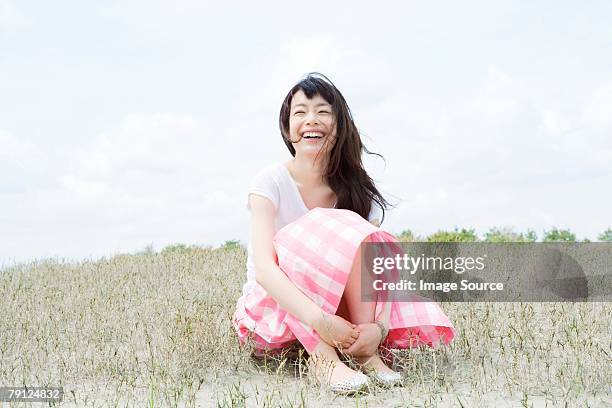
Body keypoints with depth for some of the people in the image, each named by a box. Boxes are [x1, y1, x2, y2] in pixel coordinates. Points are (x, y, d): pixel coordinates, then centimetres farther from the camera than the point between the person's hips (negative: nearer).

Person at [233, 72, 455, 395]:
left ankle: (365, 351, -29)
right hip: (271, 308, -3)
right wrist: (319, 320, -44)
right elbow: (264, 267, -29)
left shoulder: (356, 190, -5)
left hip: (338, 306, 3)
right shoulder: (270, 182, -15)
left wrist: (379, 326, -37)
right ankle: (322, 358, -36)